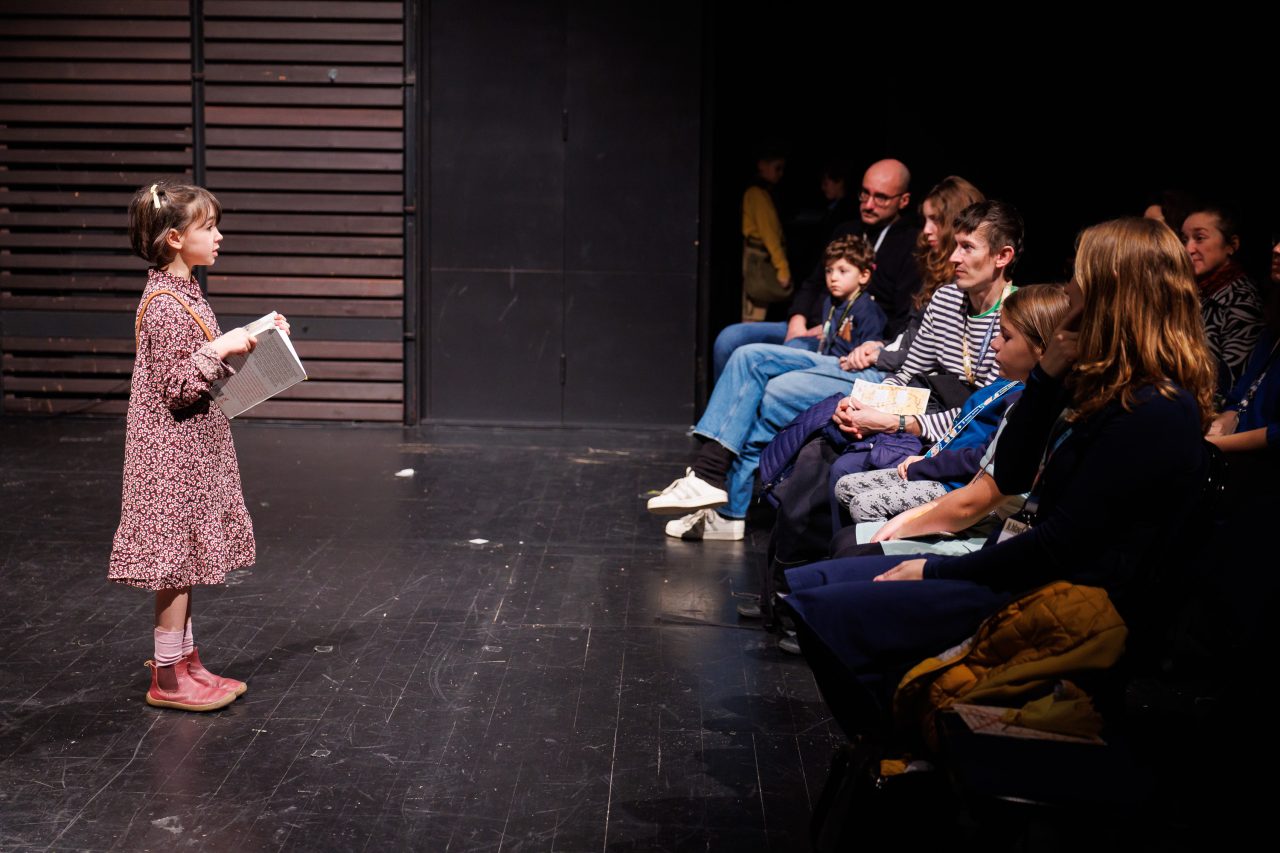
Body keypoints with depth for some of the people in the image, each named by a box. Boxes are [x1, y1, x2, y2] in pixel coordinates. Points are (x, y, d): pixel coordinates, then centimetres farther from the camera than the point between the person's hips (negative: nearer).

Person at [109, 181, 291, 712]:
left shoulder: (183, 294, 11)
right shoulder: (163, 304, -19)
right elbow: (179, 387, -21)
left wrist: (250, 342, 11)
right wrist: (222, 347, -22)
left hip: (193, 447, 10)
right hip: (174, 449, -10)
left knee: (185, 558, 15)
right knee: (176, 555, -3)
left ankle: (185, 661, 24)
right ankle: (167, 678, 6)